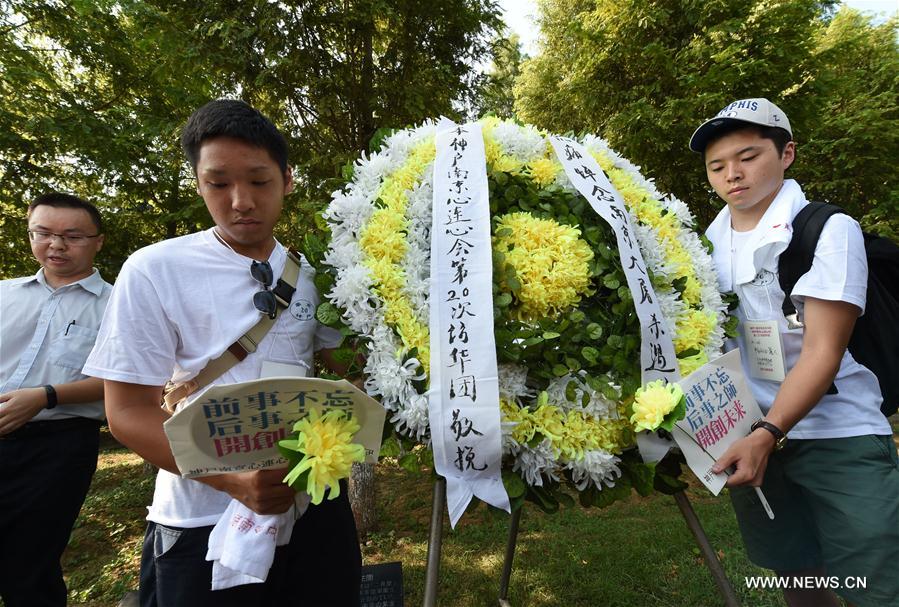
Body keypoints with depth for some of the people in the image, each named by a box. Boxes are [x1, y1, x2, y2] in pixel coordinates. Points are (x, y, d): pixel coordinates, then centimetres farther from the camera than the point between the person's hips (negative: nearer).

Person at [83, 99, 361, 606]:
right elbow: (128, 412, -10)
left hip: (315, 500, 4)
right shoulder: (153, 271, -10)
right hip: (205, 524, -3)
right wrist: (233, 478, -23)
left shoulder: (310, 273, 1)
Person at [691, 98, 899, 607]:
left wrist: (768, 434, -26)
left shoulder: (828, 229, -11)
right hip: (750, 435, 4)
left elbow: (822, 352, -17)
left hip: (838, 437, -3)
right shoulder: (707, 243, 2)